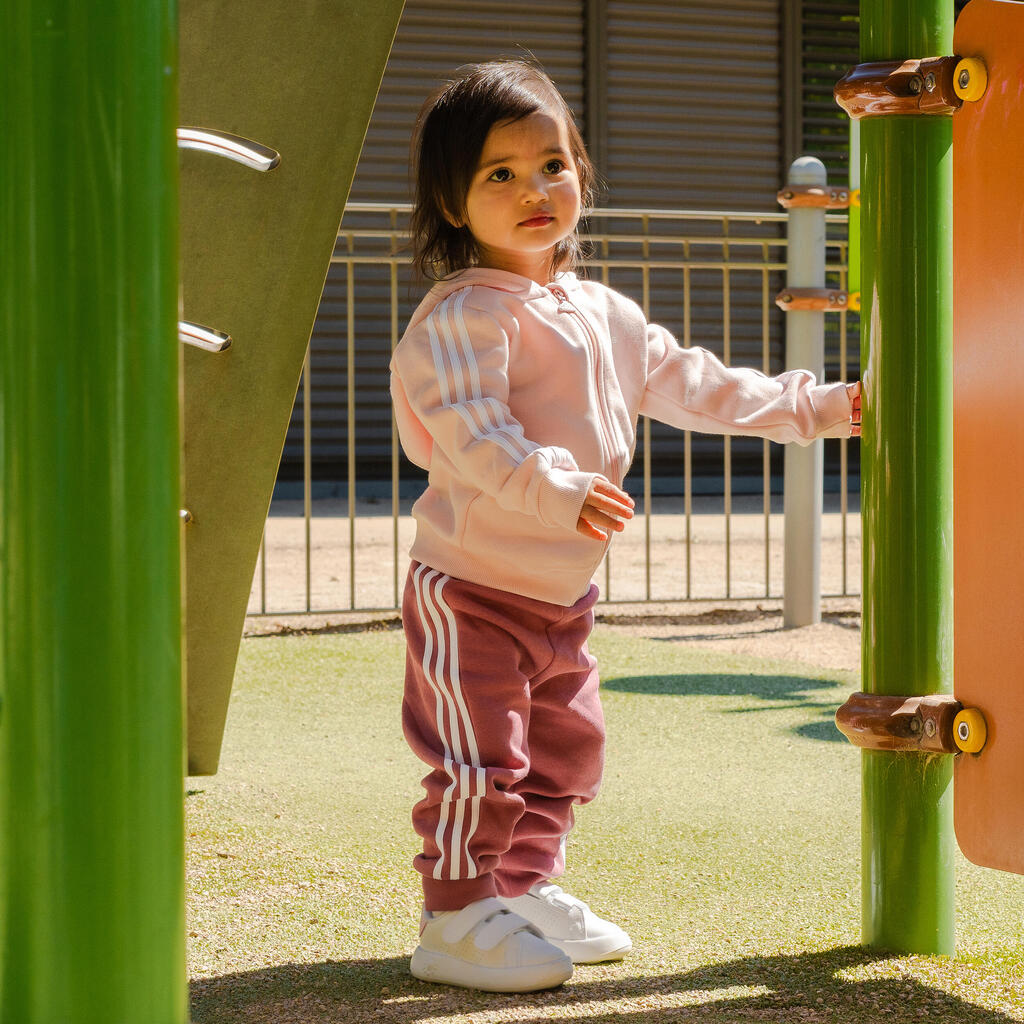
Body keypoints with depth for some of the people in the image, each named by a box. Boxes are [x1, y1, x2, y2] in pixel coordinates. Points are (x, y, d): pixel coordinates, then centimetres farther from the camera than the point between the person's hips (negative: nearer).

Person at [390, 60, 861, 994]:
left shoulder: (608, 317, 11)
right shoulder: (464, 318, -17)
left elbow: (696, 386, 21)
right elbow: (474, 435, -31)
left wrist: (818, 408, 22)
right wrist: (559, 492, -46)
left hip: (562, 594, 9)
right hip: (471, 590, -8)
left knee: (563, 752, 18)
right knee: (482, 762, -9)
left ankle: (524, 890, 32)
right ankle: (455, 921, 2)